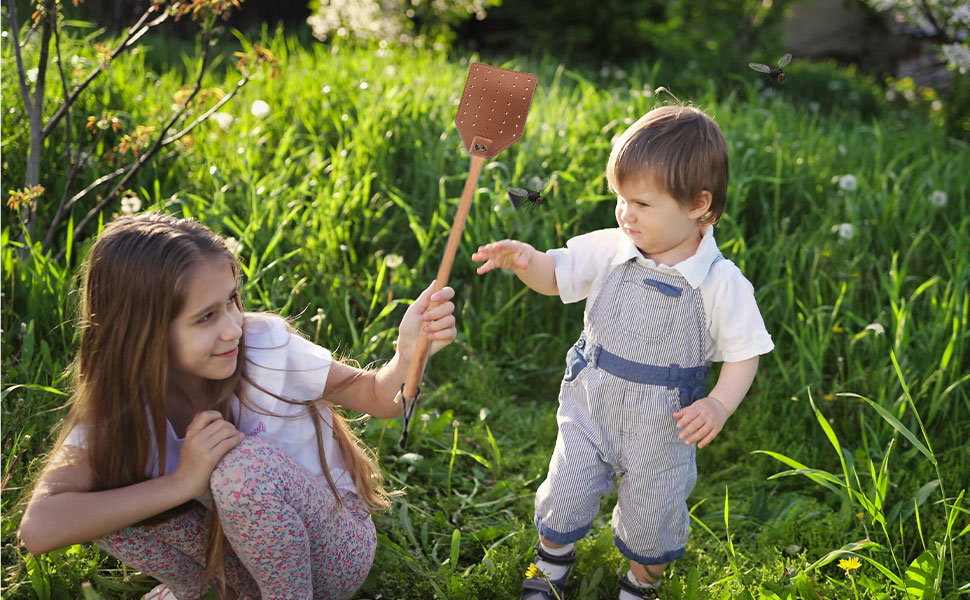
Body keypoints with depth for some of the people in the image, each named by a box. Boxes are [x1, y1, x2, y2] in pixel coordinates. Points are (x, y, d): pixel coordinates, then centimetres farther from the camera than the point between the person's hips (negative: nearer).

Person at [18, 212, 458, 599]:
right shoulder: (119, 406, -17)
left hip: (332, 554, -2)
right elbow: (39, 528, -30)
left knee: (245, 461, -34)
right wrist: (182, 481, -35)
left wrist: (409, 353, -33)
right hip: (247, 553, 3)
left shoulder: (266, 346, -21)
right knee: (102, 493, -19)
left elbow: (379, 398, -10)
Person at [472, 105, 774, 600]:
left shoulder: (722, 284, -19)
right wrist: (524, 259, -23)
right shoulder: (610, 249, -11)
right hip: (589, 410, 2)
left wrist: (719, 405, -27)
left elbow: (746, 353, -10)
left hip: (661, 429, -2)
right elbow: (554, 276, -1)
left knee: (650, 523, 17)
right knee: (564, 495, 17)